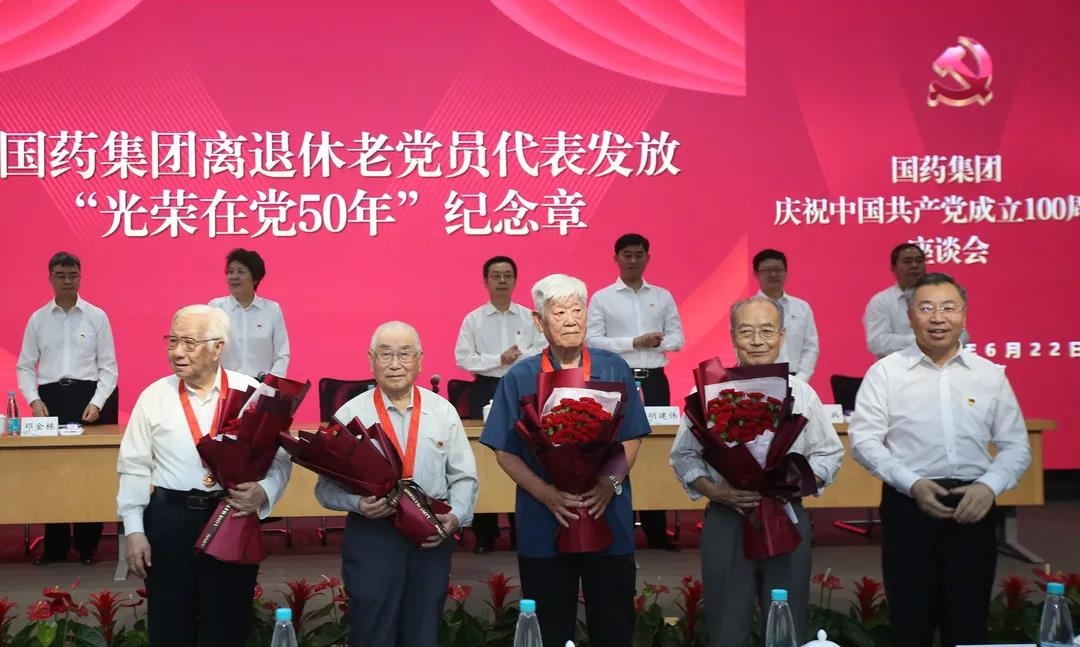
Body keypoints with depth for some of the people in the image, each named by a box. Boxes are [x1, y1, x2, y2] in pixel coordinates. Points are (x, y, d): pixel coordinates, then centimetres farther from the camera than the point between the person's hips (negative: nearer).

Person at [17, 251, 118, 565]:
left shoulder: (97, 316, 3)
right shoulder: (37, 319, 7)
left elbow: (109, 367, 1)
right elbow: (25, 366, 7)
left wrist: (97, 403, -11)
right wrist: (33, 400, -9)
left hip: (89, 396, -1)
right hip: (50, 397, 1)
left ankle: (87, 543, 12)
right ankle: (54, 546, 13)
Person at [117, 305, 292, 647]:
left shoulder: (251, 393, -1)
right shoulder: (154, 396, 3)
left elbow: (279, 458, -1)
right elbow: (135, 468, 4)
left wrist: (263, 492, -20)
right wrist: (134, 531, -2)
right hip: (168, 518, 1)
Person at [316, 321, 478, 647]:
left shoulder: (443, 411, 6)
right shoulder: (350, 414, -2)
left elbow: (464, 478, 9)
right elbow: (327, 486, -1)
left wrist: (455, 516, -8)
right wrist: (357, 503, -19)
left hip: (432, 537, 2)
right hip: (371, 537, -2)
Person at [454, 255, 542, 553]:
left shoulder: (530, 317, 5)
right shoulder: (473, 319, 3)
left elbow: (544, 353, 0)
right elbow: (463, 358, -5)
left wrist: (518, 357, -16)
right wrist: (500, 359, -13)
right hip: (486, 389, 0)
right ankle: (484, 534, 6)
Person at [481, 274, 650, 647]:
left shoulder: (614, 370, 3)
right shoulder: (520, 377, 0)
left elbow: (631, 438, 5)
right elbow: (505, 451, -1)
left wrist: (612, 481, -13)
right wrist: (546, 493, -15)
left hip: (609, 518, 1)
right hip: (543, 522, -1)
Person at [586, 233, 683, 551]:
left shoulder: (663, 297, 10)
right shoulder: (601, 298, 2)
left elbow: (677, 339, 7)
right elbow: (592, 340, -7)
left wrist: (657, 342, -15)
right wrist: (634, 342, -15)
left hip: (654, 381, 2)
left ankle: (656, 529, 7)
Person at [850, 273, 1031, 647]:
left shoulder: (990, 375, 7)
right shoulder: (886, 372, 0)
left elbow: (1016, 445, 8)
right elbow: (864, 439, -5)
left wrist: (989, 486, -10)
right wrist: (913, 483, -15)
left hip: (973, 504, 2)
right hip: (908, 504, -2)